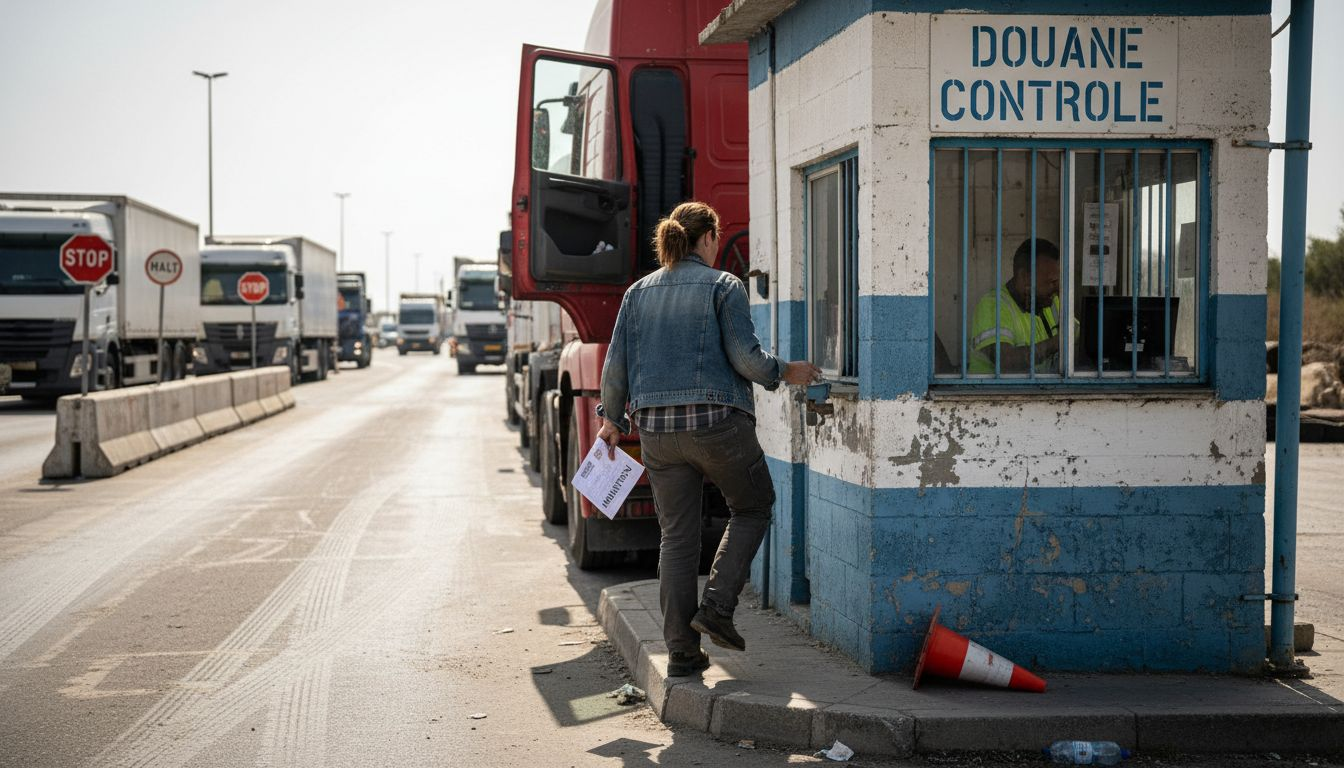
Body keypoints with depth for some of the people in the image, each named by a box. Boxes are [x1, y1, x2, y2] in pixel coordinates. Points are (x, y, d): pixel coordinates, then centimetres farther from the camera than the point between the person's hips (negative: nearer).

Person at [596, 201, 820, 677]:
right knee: (753, 507, 19)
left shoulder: (638, 292, 11)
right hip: (718, 423, -4)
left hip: (657, 428, 4)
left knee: (676, 537, 9)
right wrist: (786, 373, 9)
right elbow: (746, 357, -9)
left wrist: (612, 418, 24)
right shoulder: (724, 287, -2)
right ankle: (716, 606, 4)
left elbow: (616, 363, 10)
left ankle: (681, 652, 9)